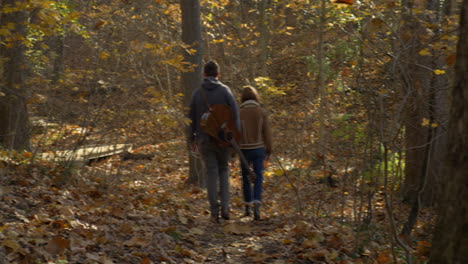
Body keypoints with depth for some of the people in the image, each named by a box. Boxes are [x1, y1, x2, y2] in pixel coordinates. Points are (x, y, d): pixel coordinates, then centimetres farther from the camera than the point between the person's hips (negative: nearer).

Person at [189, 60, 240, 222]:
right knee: (223, 171, 15)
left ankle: (215, 212, 2)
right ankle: (225, 208, 3)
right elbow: (235, 113, -9)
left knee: (212, 173, 4)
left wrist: (192, 139, 16)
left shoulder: (197, 93, 2)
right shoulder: (225, 90, -3)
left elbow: (192, 117, 6)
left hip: (204, 140, 1)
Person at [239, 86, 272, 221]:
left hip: (244, 149, 0)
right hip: (258, 149, 0)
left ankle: (247, 207, 22)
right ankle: (256, 205, -18)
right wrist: (269, 150, 9)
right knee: (258, 178, 3)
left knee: (246, 177, 15)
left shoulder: (239, 113, -6)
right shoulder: (261, 112, -2)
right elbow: (267, 132, 0)